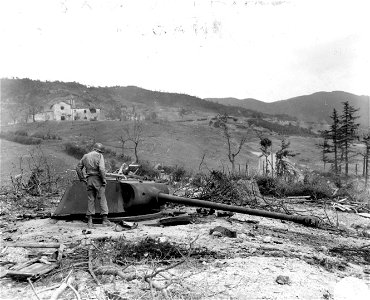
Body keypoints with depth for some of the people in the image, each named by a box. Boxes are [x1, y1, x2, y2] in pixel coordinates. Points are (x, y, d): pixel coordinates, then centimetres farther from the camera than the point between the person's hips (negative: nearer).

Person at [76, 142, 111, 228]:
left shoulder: (85, 156, 13)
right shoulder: (99, 156, -5)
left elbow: (78, 168, 13)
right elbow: (101, 169, -17)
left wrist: (82, 178, 15)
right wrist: (104, 180, -10)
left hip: (89, 180, 5)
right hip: (98, 179, -5)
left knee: (90, 199, 9)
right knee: (102, 198, 2)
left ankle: (90, 220, 7)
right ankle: (105, 219, 2)